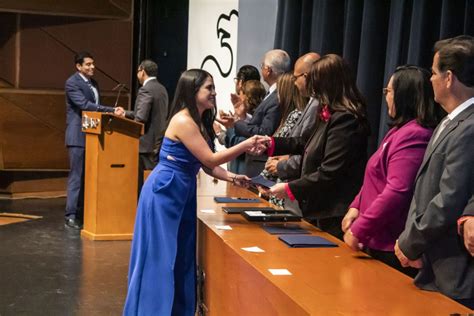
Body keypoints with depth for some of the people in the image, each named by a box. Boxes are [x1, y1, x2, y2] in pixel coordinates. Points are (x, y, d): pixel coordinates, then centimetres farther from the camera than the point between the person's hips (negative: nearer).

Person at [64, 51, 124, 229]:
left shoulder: (94, 83, 16)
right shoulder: (72, 83, -9)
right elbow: (85, 105, -21)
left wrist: (111, 112, -1)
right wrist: (111, 110, -24)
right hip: (78, 136, -8)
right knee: (76, 176, -7)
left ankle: (83, 213, 16)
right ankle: (71, 216, -2)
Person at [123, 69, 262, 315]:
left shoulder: (199, 121, 10)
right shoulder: (184, 121, -19)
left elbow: (206, 163, 9)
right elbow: (210, 159, -20)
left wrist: (232, 178, -4)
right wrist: (245, 145, -21)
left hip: (181, 193, 10)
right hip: (165, 192, -10)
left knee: (181, 256, 13)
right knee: (161, 257, -2)